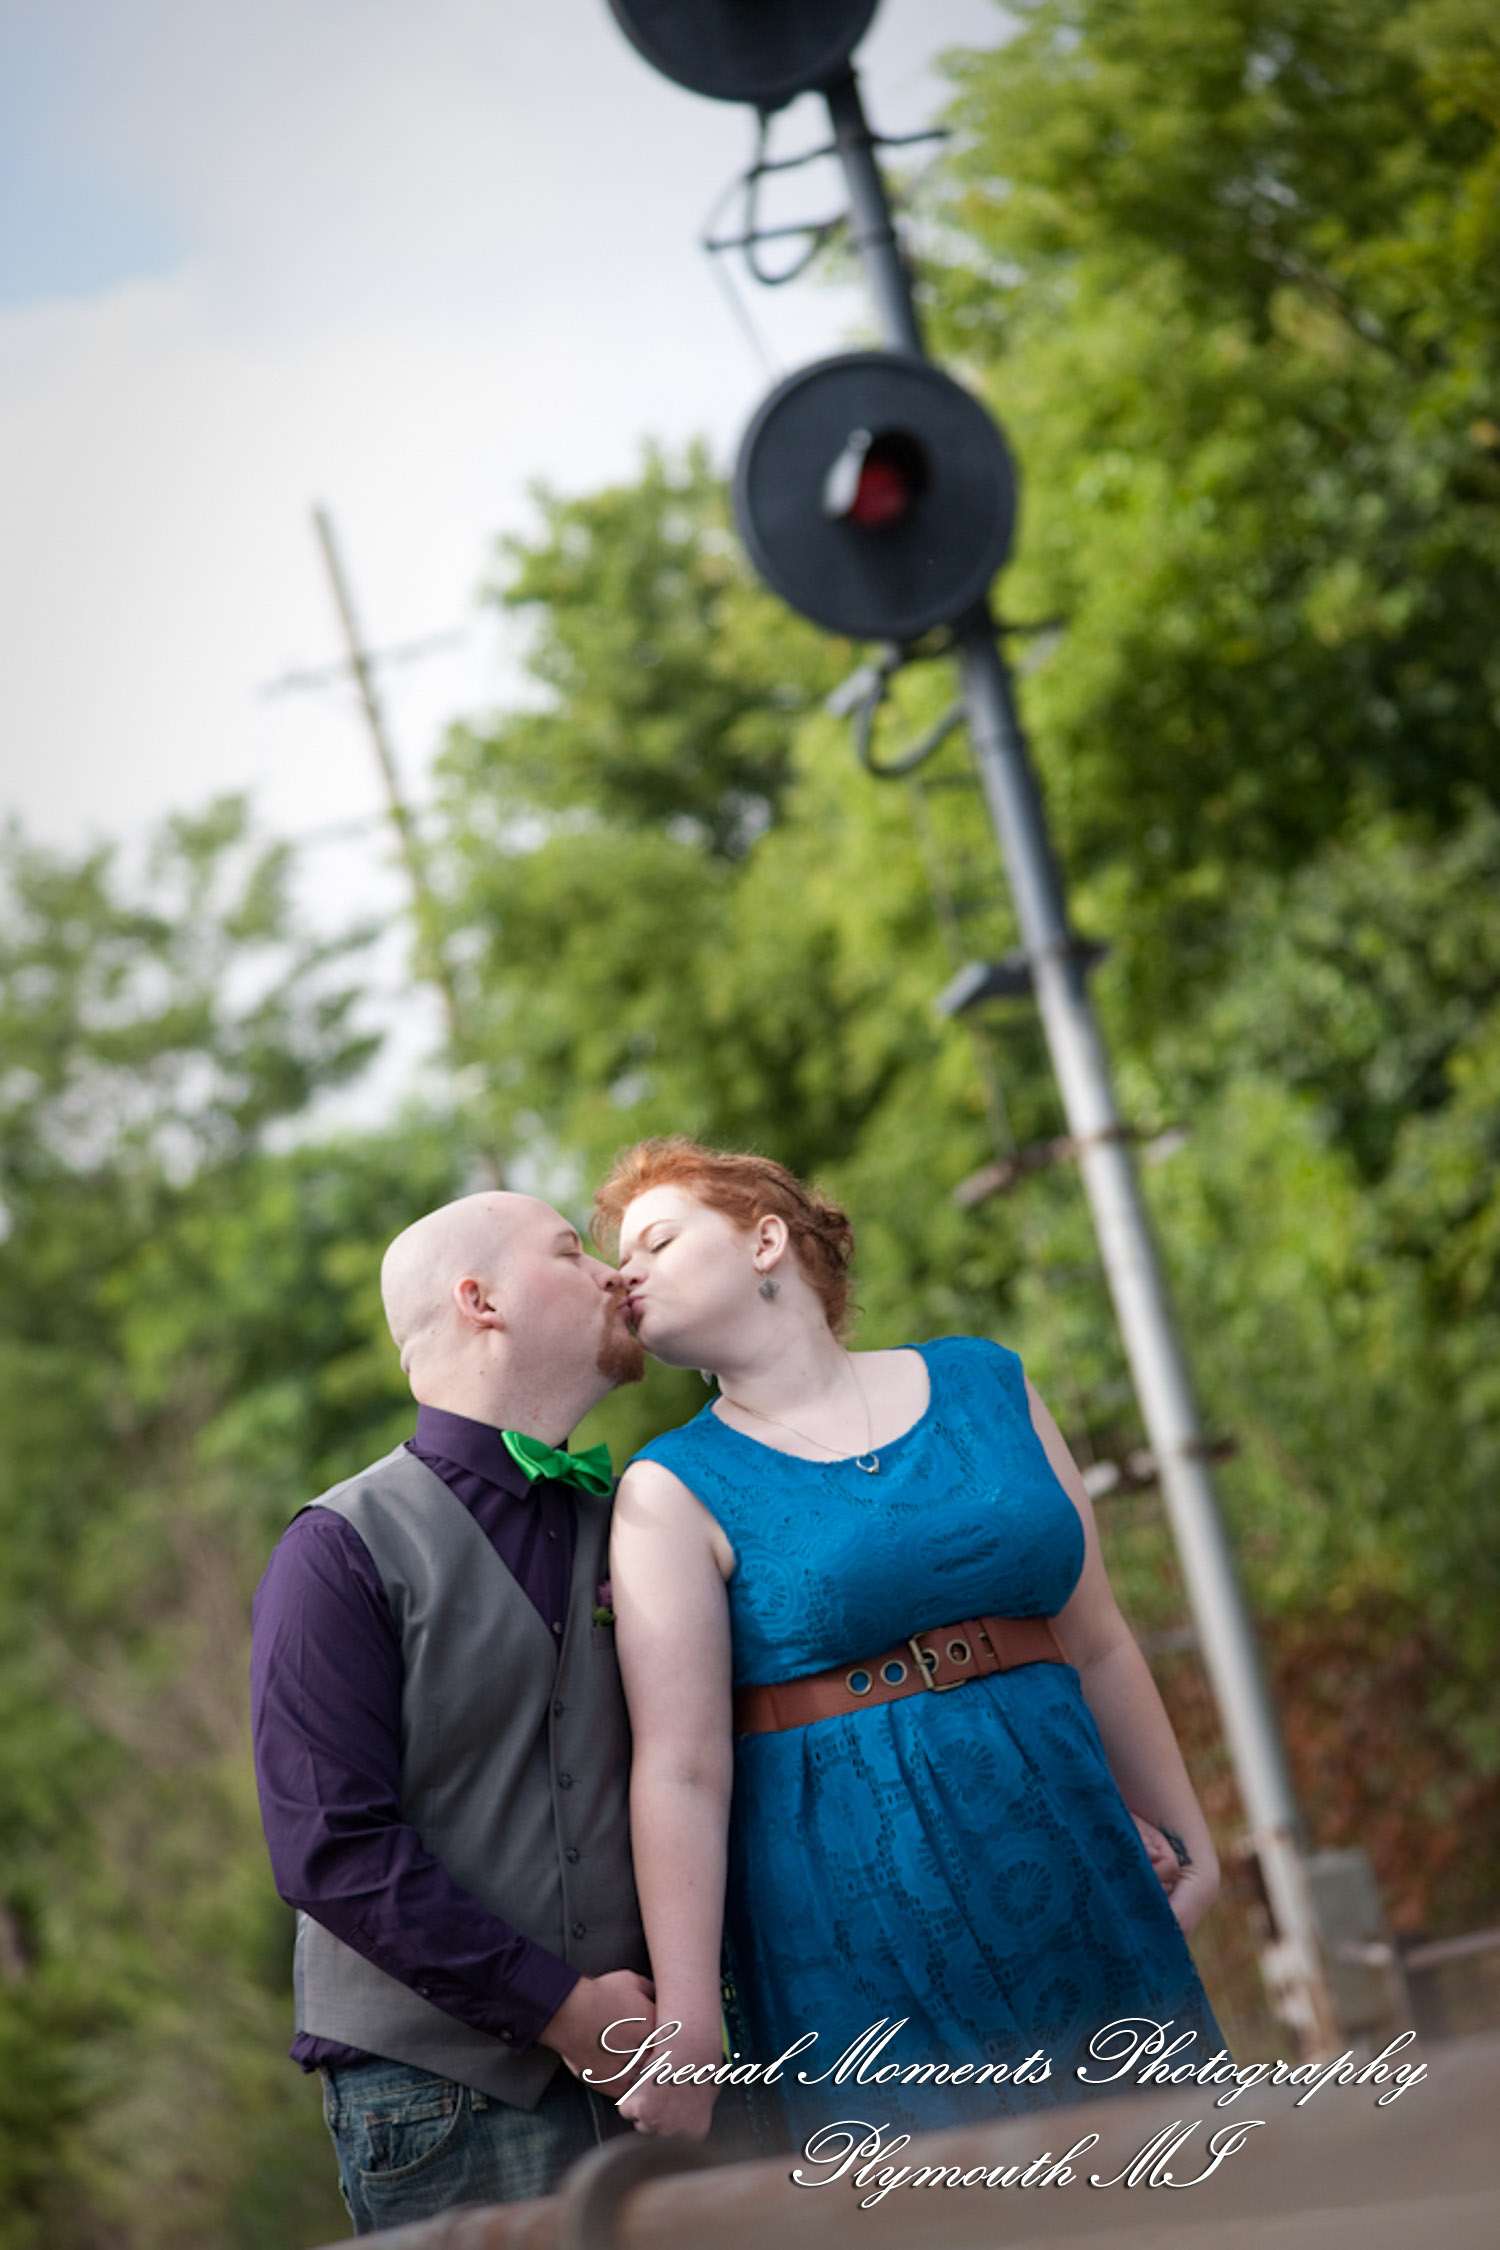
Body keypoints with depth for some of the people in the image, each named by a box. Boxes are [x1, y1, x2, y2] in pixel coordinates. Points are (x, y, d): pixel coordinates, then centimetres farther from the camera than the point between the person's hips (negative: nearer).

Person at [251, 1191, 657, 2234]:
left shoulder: (626, 1524, 11)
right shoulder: (344, 1550, -5)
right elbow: (331, 1848, -12)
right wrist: (562, 2008, -13)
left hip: (643, 2054, 5)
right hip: (445, 2092, -5)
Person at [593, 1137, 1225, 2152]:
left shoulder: (987, 1383, 8)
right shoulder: (675, 1491, -2)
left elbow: (1097, 1644, 14)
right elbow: (682, 1771, -11)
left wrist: (1188, 1839, 15)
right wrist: (687, 2029, -17)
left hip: (1079, 1890, 4)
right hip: (865, 1946, -3)